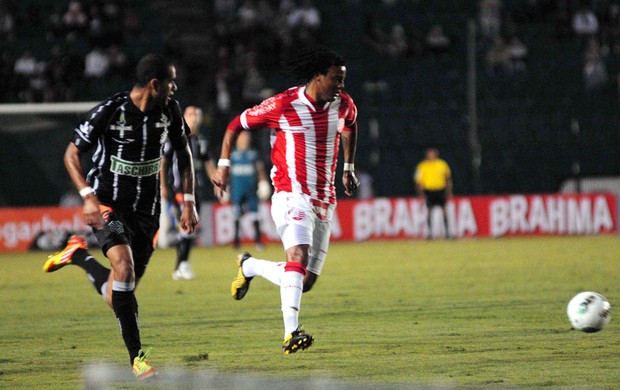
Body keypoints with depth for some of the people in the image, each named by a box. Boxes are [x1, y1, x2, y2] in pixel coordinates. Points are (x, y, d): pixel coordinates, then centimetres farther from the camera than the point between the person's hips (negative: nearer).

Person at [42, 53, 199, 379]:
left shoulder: (170, 111, -2)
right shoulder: (109, 112, -16)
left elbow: (183, 153, 13)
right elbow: (72, 154, -8)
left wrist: (189, 202, 4)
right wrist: (88, 197, -21)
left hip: (146, 211, 5)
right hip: (108, 205, -5)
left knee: (119, 296, 3)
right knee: (124, 266, -28)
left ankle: (78, 255, 33)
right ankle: (136, 355, -20)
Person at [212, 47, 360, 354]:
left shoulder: (343, 104, 6)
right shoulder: (284, 105, -10)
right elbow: (236, 124, 1)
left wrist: (348, 168, 29)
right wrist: (224, 165, -3)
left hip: (324, 201, 7)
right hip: (292, 195, -6)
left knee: (306, 281, 6)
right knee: (298, 257, -29)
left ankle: (250, 266, 32)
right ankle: (291, 334, -36)